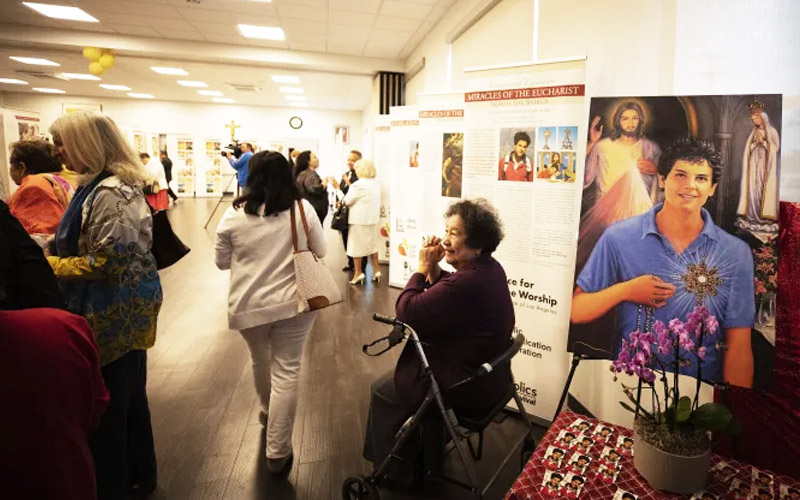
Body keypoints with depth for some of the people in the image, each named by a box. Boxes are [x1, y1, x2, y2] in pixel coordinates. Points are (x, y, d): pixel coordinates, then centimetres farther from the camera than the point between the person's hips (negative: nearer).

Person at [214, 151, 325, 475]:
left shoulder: (235, 212, -5)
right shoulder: (302, 208, -7)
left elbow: (221, 261, 5)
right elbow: (320, 252, 3)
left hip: (249, 305, 2)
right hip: (292, 303, -1)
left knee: (260, 361, 26)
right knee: (286, 372, 6)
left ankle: (267, 412, 51)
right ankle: (278, 453, 12)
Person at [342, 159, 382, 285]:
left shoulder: (358, 185, -17)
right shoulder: (376, 183, 8)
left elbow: (347, 201, -12)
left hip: (359, 220, -7)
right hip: (373, 218, 8)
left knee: (357, 246, 2)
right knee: (372, 245, 14)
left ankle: (358, 273, 7)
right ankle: (376, 270, 18)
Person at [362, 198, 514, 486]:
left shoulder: (466, 282, -33)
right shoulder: (490, 268, -1)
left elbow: (407, 313, -26)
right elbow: (442, 298, 9)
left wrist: (422, 268, -17)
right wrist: (434, 268, -7)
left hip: (466, 389, -10)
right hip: (487, 377, 10)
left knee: (382, 390, 11)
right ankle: (427, 460, 42)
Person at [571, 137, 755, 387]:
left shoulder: (737, 253, 2)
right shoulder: (619, 237, -4)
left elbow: (739, 347, 3)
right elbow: (575, 312, -1)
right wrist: (624, 291, -14)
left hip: (701, 388, 1)